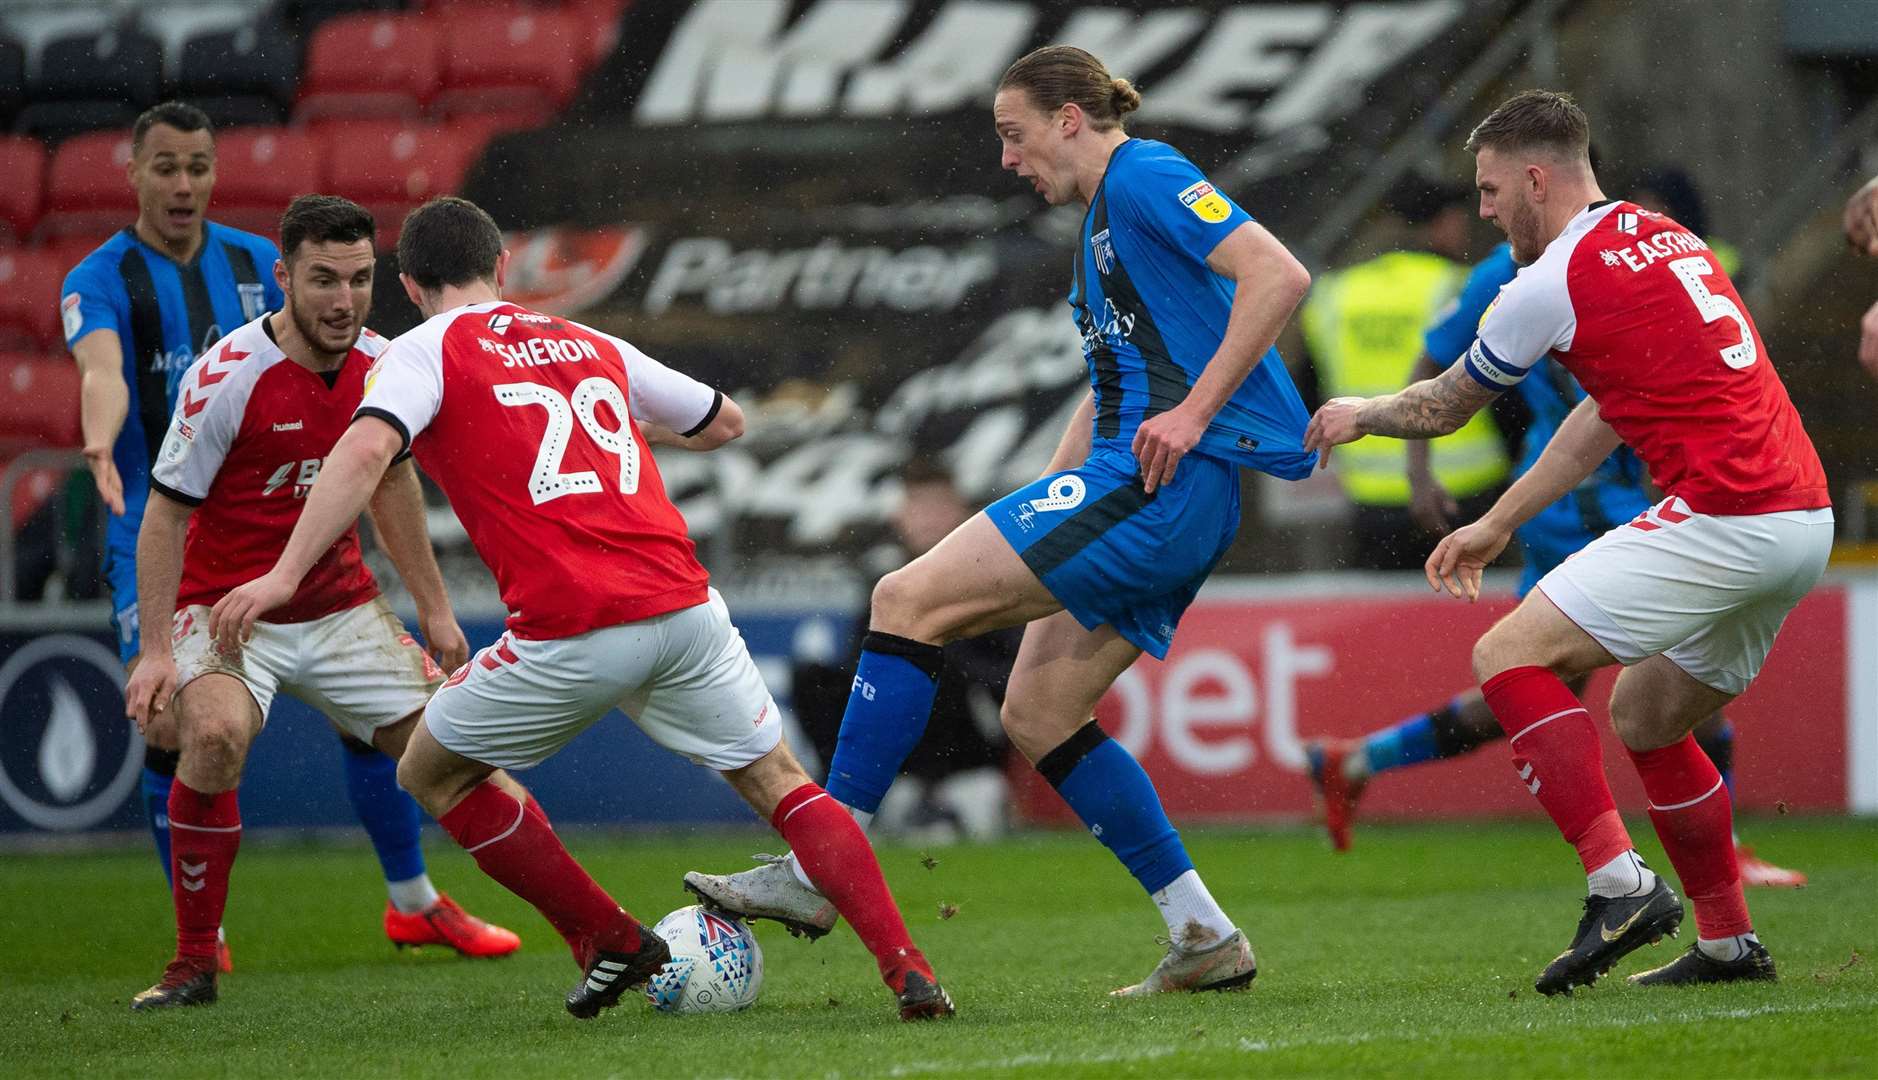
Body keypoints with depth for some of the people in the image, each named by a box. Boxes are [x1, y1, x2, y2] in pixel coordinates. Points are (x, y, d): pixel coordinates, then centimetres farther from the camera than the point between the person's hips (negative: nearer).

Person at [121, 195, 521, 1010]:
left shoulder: (380, 367, -5)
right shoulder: (227, 377, -22)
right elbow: (165, 515, -16)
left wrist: (434, 607, 15)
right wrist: (155, 651, -23)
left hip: (339, 606, 6)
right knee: (216, 732, -33)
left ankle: (425, 904, 34)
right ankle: (195, 959, -20)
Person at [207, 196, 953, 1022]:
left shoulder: (425, 352, 7)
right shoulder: (591, 345, 22)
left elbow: (367, 449, -13)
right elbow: (725, 421, 34)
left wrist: (285, 574, -17)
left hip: (573, 635, -4)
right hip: (683, 605, 4)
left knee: (432, 772, 20)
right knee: (778, 783, 18)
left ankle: (610, 943, 19)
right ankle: (906, 969, 0)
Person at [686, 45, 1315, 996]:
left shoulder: (1144, 178, -7)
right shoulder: (1101, 221, 24)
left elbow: (1279, 275, -19)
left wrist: (1193, 412, -21)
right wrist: (1042, 511, 22)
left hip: (1167, 481, -11)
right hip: (1155, 497, 11)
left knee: (911, 600, -12)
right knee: (1036, 716, 11)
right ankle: (1206, 941, 11)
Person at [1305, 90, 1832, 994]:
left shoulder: (1554, 283, -6)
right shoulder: (1666, 240, 20)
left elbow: (1442, 409, 10)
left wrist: (1360, 414, 30)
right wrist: (1497, 525, 32)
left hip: (1724, 515, -9)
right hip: (1803, 520, 9)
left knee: (1508, 656, -6)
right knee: (1644, 715, 22)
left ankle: (1619, 885, -16)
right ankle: (1729, 942, 22)